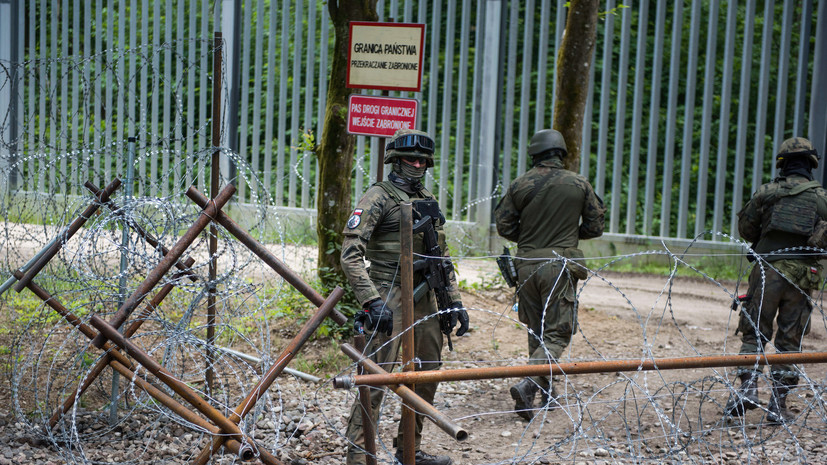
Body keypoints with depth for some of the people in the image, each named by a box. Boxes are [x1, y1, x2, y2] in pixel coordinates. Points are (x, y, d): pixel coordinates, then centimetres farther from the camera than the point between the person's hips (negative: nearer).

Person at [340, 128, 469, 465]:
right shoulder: (378, 198, -8)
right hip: (389, 298, -8)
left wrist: (454, 300, 13)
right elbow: (350, 255, -16)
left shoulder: (428, 201, 15)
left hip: (424, 299, 8)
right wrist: (372, 301, -24)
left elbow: (442, 257, 21)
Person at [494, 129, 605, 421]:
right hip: (559, 265, -3)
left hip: (526, 264, 3)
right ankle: (527, 385, -20)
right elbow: (595, 227, 5)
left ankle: (545, 389, 27)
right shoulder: (580, 184, 0)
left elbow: (504, 226, 3)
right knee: (557, 333, 0)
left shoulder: (520, 185, 1)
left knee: (536, 330, 18)